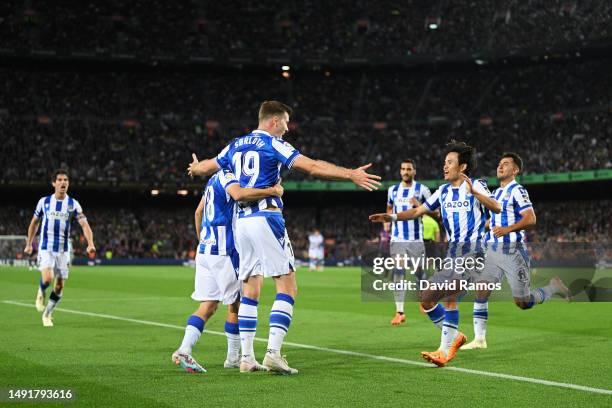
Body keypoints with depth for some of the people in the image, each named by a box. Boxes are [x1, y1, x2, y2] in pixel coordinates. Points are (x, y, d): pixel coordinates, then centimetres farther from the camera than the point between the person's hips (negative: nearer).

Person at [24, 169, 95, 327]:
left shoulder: (73, 204, -2)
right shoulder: (44, 201, 0)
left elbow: (84, 224, -11)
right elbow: (34, 223, 14)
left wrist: (90, 244, -27)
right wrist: (29, 244, 14)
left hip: (63, 250, 2)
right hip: (45, 249, -2)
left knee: (59, 286, 3)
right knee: (47, 279, -23)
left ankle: (47, 314, 24)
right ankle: (41, 293, 13)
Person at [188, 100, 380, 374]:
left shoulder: (236, 145, 16)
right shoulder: (273, 144, -4)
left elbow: (206, 167, 30)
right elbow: (312, 167, -15)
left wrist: (194, 168, 53)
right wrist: (351, 175, -16)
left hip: (242, 221, 7)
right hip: (266, 218, -7)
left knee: (250, 291, 11)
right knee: (287, 287, -5)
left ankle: (246, 357, 9)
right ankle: (273, 352, -16)